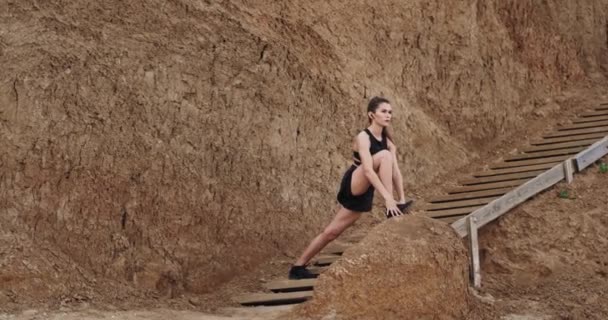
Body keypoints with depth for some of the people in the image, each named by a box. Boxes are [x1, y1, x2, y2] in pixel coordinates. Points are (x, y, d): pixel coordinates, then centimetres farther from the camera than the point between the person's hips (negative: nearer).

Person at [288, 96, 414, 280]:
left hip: (363, 196, 7)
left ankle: (298, 267, 15)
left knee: (332, 232, 5)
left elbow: (396, 171, 1)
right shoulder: (363, 137, -15)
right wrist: (388, 198, -36)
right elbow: (368, 170, -27)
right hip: (353, 187, -7)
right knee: (384, 156, -23)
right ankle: (391, 212, -24)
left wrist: (402, 199, -11)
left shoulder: (387, 141, 8)